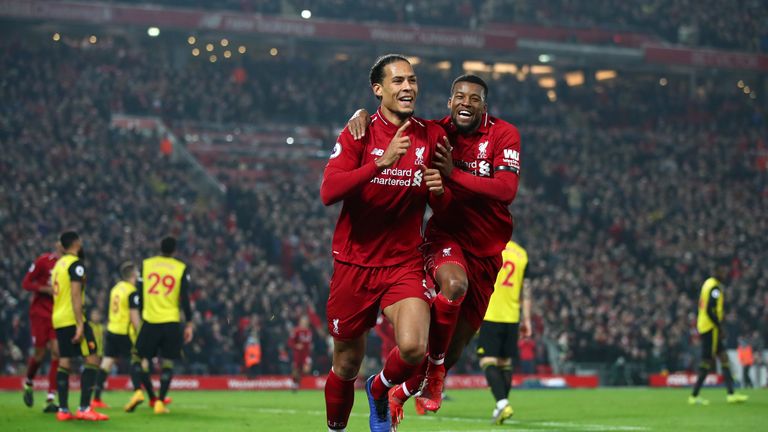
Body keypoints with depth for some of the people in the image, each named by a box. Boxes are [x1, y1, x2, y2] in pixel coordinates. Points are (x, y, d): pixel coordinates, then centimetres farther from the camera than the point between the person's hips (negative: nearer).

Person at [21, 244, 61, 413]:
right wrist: (47, 289, -19)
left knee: (57, 352, -8)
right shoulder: (43, 261, -10)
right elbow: (26, 283, -7)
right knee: (40, 354, 1)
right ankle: (28, 384, 34)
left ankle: (50, 400, -8)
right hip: (40, 312, -4)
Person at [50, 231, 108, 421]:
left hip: (58, 320, 9)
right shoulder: (76, 264, -10)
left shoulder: (58, 264, 18)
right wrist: (80, 325, -21)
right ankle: (84, 408, -14)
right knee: (92, 360, -7)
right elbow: (75, 295, -18)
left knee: (64, 362, 8)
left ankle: (63, 410, 5)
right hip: (72, 319, -9)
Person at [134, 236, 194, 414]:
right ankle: (160, 401, -3)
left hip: (149, 320, 1)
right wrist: (189, 324, 1)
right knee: (167, 363, 6)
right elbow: (185, 298, -3)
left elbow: (139, 294, 7)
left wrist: (139, 316, 17)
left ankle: (152, 397, -4)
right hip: (171, 321, -1)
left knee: (144, 359, 12)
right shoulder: (181, 269, 1)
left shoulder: (145, 264, 5)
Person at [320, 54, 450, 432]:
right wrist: (381, 162, -30)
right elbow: (328, 191, -21)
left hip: (405, 263, 1)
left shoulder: (431, 136, 3)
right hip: (355, 263, -1)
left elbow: (442, 205, 12)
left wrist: (439, 190, -12)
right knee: (346, 365, 8)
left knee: (413, 348, -21)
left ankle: (380, 391, 12)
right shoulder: (359, 133, -6)